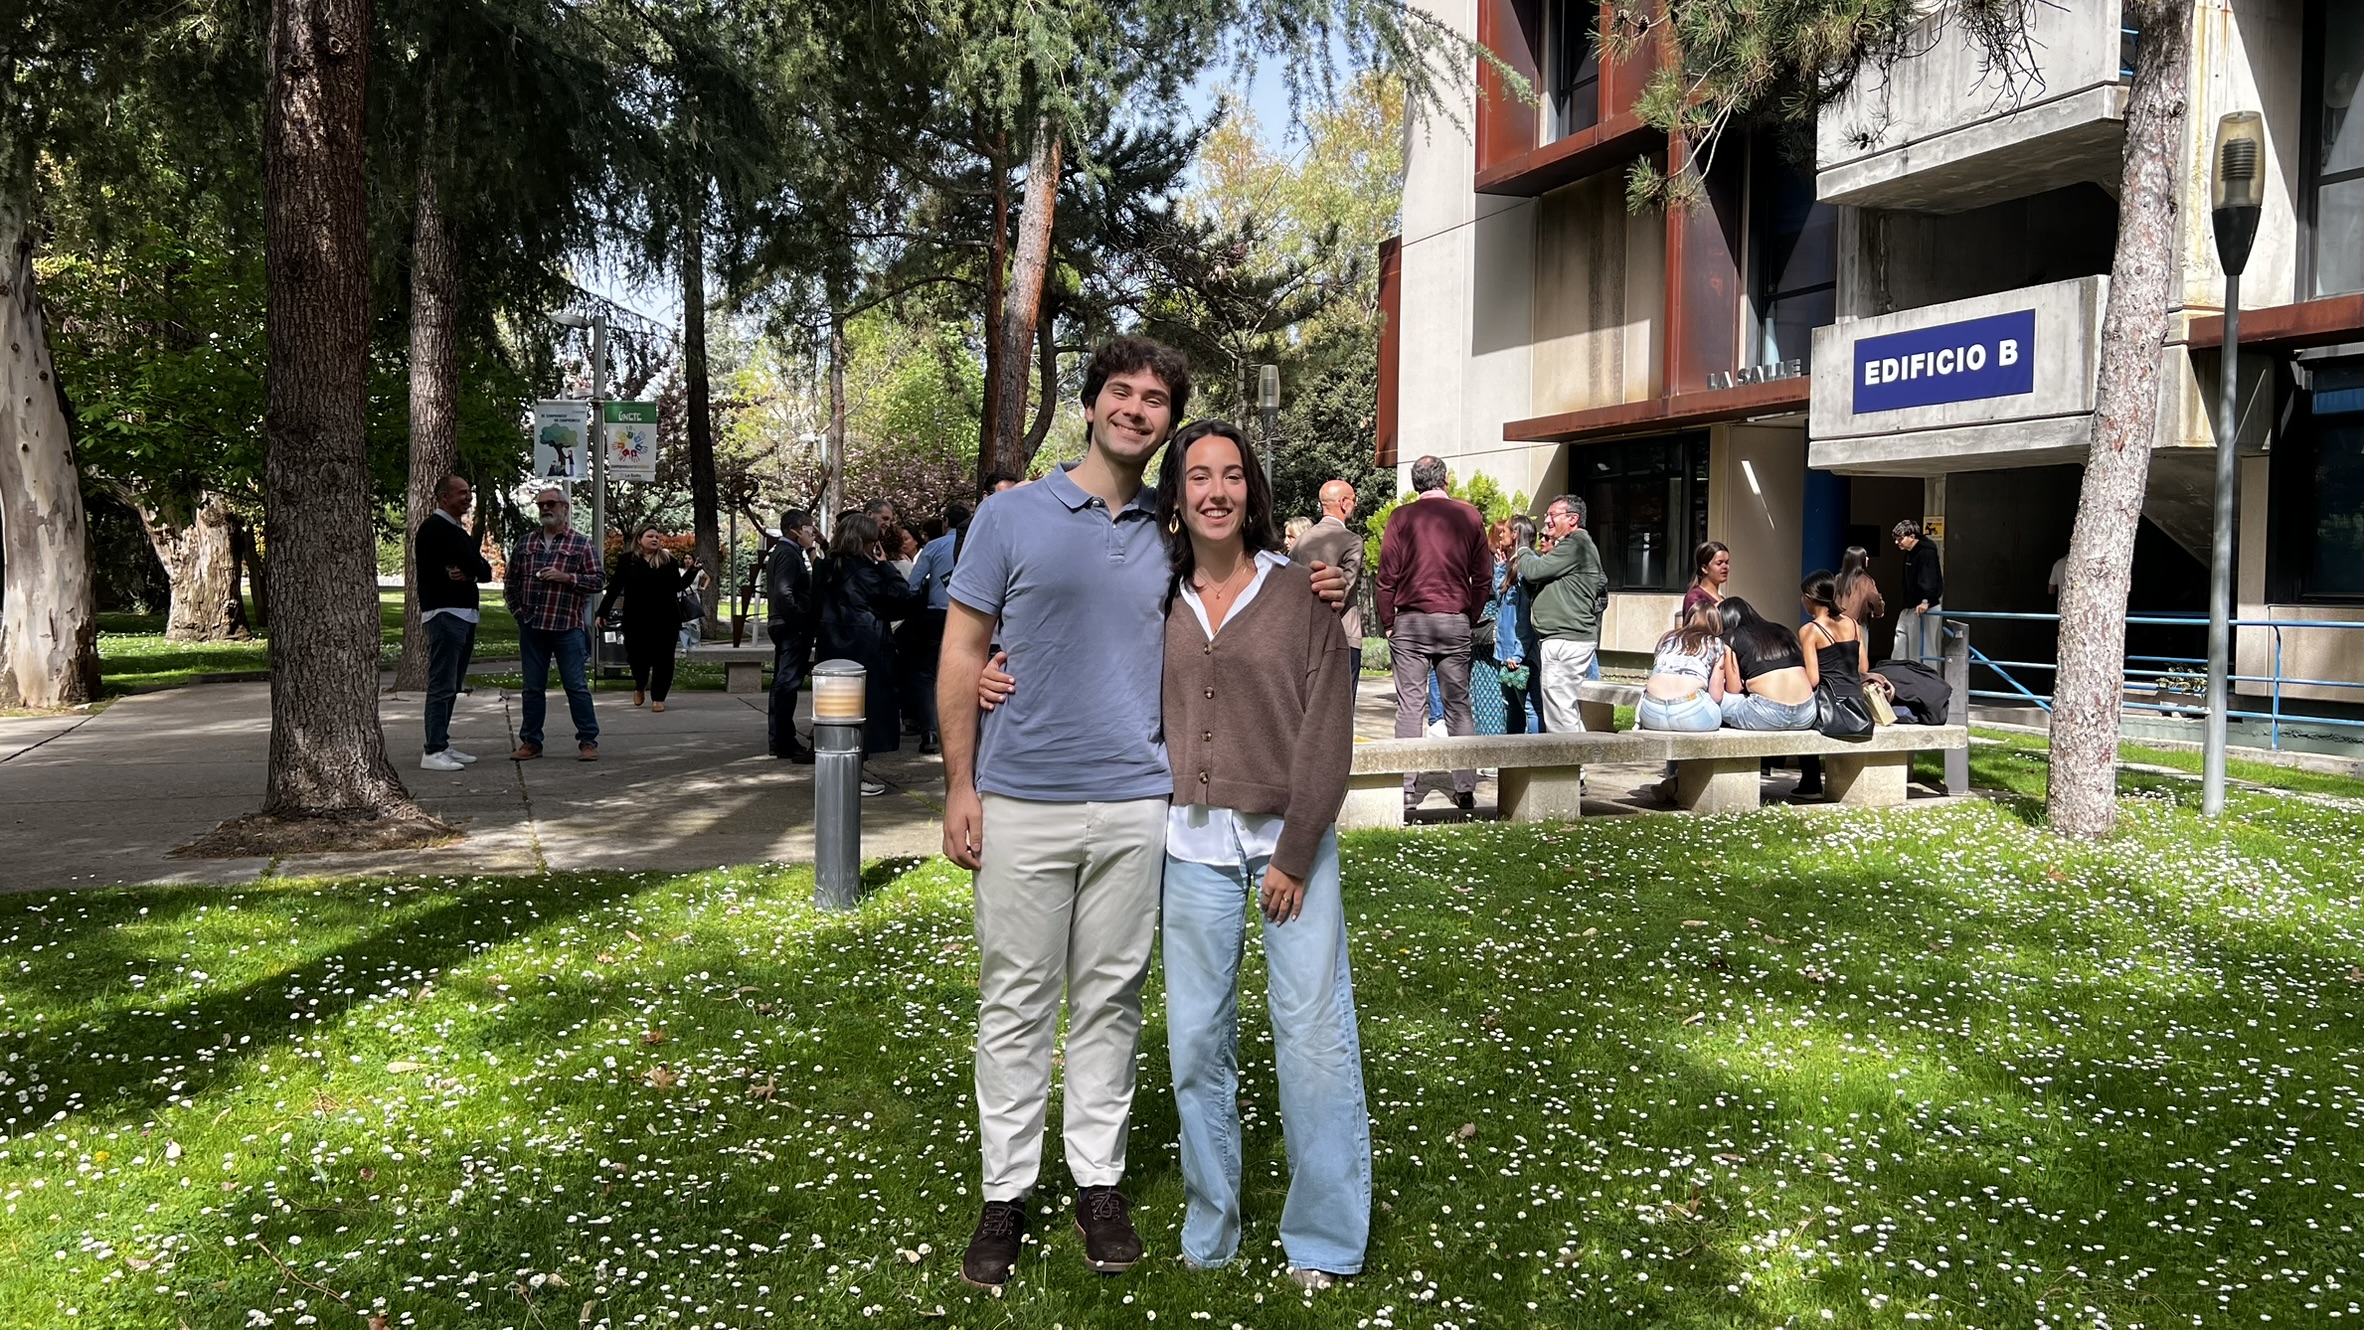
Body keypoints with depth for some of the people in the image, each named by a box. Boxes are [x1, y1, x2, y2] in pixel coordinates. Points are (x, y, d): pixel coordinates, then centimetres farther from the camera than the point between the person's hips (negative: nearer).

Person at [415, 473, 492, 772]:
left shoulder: (459, 531, 21)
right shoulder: (435, 528, -10)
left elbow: (485, 571, 10)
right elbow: (476, 565, -19)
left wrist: (467, 573, -9)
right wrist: (472, 571, 2)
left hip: (465, 613, 10)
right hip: (444, 613, -10)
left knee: (452, 685, 12)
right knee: (442, 684, -11)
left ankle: (442, 745, 17)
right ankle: (433, 752, -10)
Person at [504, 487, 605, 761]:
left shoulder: (581, 543, 2)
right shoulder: (526, 542, 13)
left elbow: (599, 580, -3)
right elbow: (511, 581, 20)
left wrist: (567, 577, -15)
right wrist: (518, 610, 9)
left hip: (567, 626, -4)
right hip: (531, 626, 4)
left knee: (577, 685, -3)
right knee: (533, 687, 9)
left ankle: (588, 741, 3)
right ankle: (530, 742, 16)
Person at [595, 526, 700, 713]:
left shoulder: (668, 560, 6)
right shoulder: (627, 560, 1)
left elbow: (679, 586, 8)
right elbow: (614, 588, 2)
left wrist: (690, 571, -7)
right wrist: (602, 612, 0)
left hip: (665, 619, 1)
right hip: (636, 619, -1)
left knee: (663, 658, 1)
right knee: (638, 657, 3)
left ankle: (658, 697, 11)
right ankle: (639, 687, 32)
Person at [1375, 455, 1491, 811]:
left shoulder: (1402, 518, -2)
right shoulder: (1470, 516, 4)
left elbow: (1386, 577, -3)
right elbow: (1483, 575, 5)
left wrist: (1388, 623, 6)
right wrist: (1471, 619, 13)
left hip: (1410, 622, -2)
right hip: (1455, 622, 2)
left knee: (1410, 706, 0)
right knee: (1459, 706, 8)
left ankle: (1408, 789, -2)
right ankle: (1465, 788, 8)